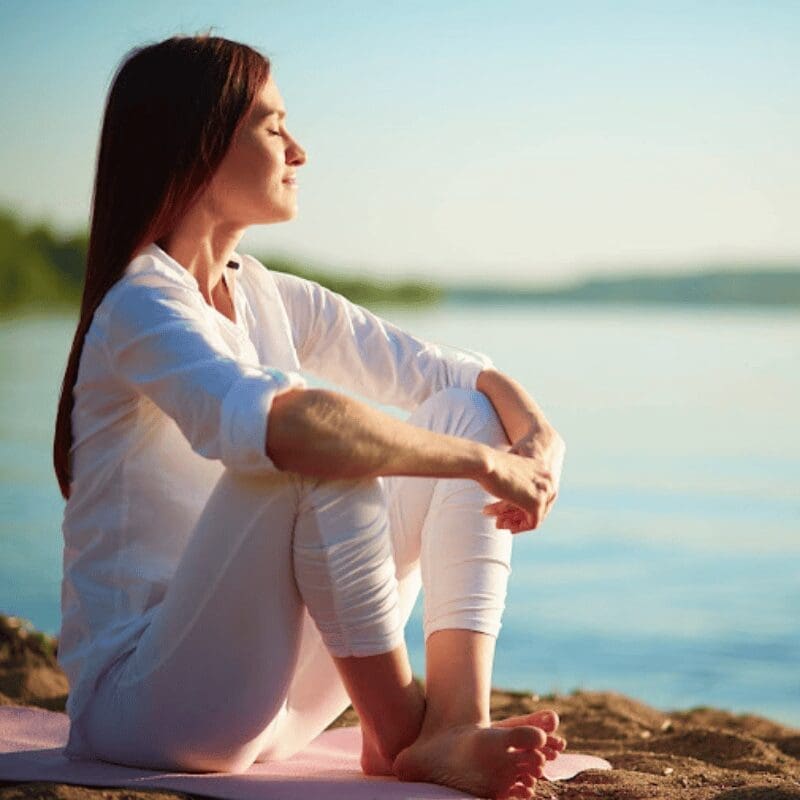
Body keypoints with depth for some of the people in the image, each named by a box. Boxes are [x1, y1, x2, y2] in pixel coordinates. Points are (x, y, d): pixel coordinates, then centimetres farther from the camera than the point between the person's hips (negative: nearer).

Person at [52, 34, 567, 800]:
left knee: (467, 411, -1)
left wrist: (540, 437, -13)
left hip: (263, 702, 9)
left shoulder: (268, 299, 10)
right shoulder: (144, 308, -17)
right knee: (322, 453, -32)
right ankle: (397, 731, -16)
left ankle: (454, 725, -17)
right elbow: (274, 424, -38)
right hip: (141, 701, -9)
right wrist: (485, 460, -30)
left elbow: (449, 369, 8)